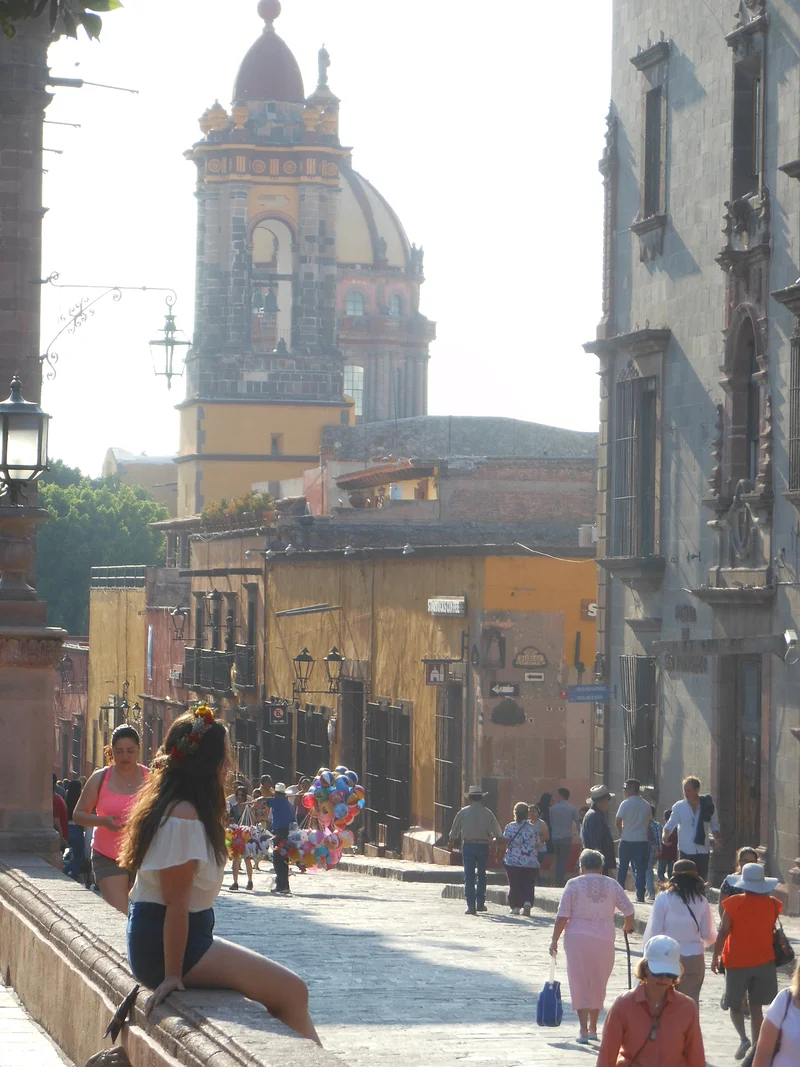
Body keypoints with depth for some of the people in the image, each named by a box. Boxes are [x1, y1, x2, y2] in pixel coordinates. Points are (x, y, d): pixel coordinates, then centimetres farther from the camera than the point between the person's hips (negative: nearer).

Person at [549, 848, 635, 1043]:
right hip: (604, 941, 2)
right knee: (598, 985, 15)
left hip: (577, 939, -2)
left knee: (580, 984, 1)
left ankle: (584, 1030, -7)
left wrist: (555, 940, -1)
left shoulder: (573, 885, -3)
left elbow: (562, 916, -7)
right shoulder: (612, 885, 3)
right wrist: (628, 927, 23)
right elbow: (628, 910, 3)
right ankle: (593, 1028, 21)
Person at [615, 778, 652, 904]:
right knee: (641, 869, 2)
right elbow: (648, 824, 9)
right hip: (642, 840, 3)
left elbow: (618, 822, -10)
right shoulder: (646, 805, 5)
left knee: (622, 868, 11)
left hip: (627, 841, -2)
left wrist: (621, 834, 7)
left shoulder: (626, 804, -9)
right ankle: (640, 895, -3)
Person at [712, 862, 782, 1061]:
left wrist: (716, 957, -2)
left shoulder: (735, 903, -12)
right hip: (764, 962, 2)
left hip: (737, 962, -2)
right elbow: (771, 929, 10)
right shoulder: (772, 904, -4)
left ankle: (743, 1039, -10)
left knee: (735, 1005, 11)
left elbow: (723, 932, -11)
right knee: (756, 1007, 8)